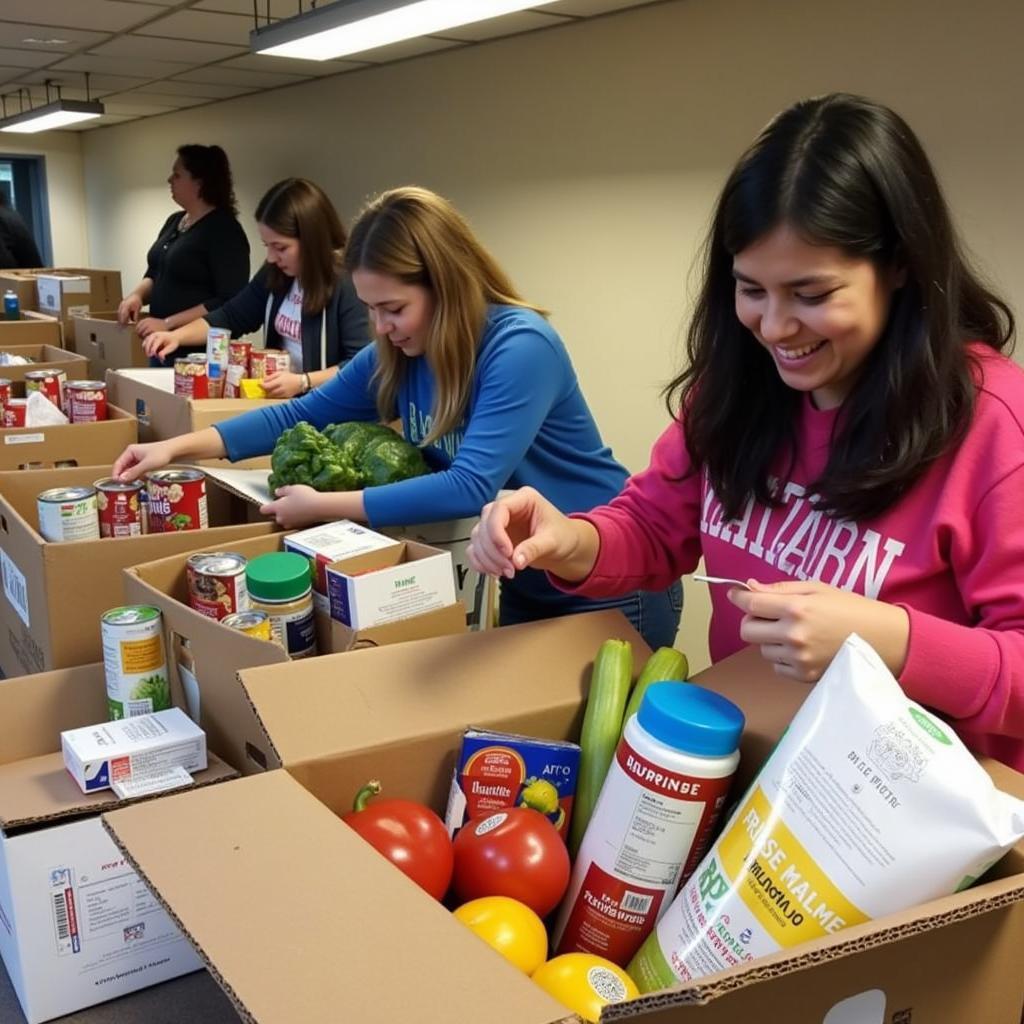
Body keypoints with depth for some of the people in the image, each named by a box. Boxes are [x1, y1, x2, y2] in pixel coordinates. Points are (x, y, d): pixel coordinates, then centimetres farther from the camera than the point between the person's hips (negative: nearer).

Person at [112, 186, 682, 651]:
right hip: (526, 582, 8)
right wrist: (180, 447, -5)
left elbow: (472, 487, -36)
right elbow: (306, 414, 3)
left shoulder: (520, 347, -28)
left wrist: (323, 508, -30)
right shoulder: (400, 354, -5)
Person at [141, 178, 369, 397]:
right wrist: (177, 336, 5)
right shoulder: (276, 273, 9)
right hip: (280, 399, 7)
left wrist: (303, 383, -25)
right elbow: (230, 316, 17)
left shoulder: (349, 283, -18)